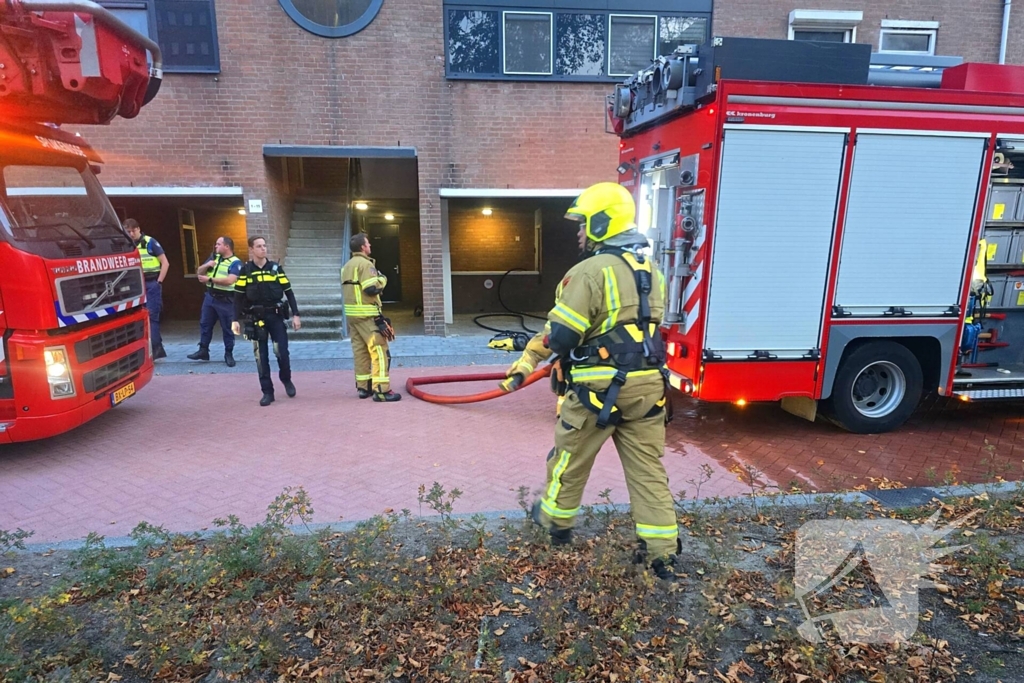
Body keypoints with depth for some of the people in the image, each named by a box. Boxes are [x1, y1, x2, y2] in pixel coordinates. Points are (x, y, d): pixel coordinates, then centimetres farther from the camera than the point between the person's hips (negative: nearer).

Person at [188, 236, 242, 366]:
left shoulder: (235, 262, -11)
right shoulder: (214, 257, 11)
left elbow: (229, 280, -24)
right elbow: (199, 272, 13)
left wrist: (209, 279, -18)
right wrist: (206, 265, -9)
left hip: (225, 300, -7)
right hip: (210, 297, 7)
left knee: (227, 328, 2)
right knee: (205, 324, 12)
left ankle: (229, 354, 12)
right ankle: (203, 351, 23)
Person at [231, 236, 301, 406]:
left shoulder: (276, 268, 2)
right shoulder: (245, 271, 1)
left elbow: (289, 293, 3)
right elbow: (238, 297, 2)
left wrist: (295, 315, -3)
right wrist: (236, 320, -5)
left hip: (276, 316, 0)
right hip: (256, 318, 0)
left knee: (281, 351, -6)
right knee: (261, 356, 2)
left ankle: (287, 380, 22)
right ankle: (267, 392, 10)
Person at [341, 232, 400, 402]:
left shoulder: (346, 266, 18)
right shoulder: (365, 264, -12)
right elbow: (371, 289, -20)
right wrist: (382, 279, -4)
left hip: (352, 314, 9)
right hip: (367, 315, -9)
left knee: (360, 351, 12)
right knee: (379, 351, -8)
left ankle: (363, 387, 17)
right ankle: (381, 390, -11)